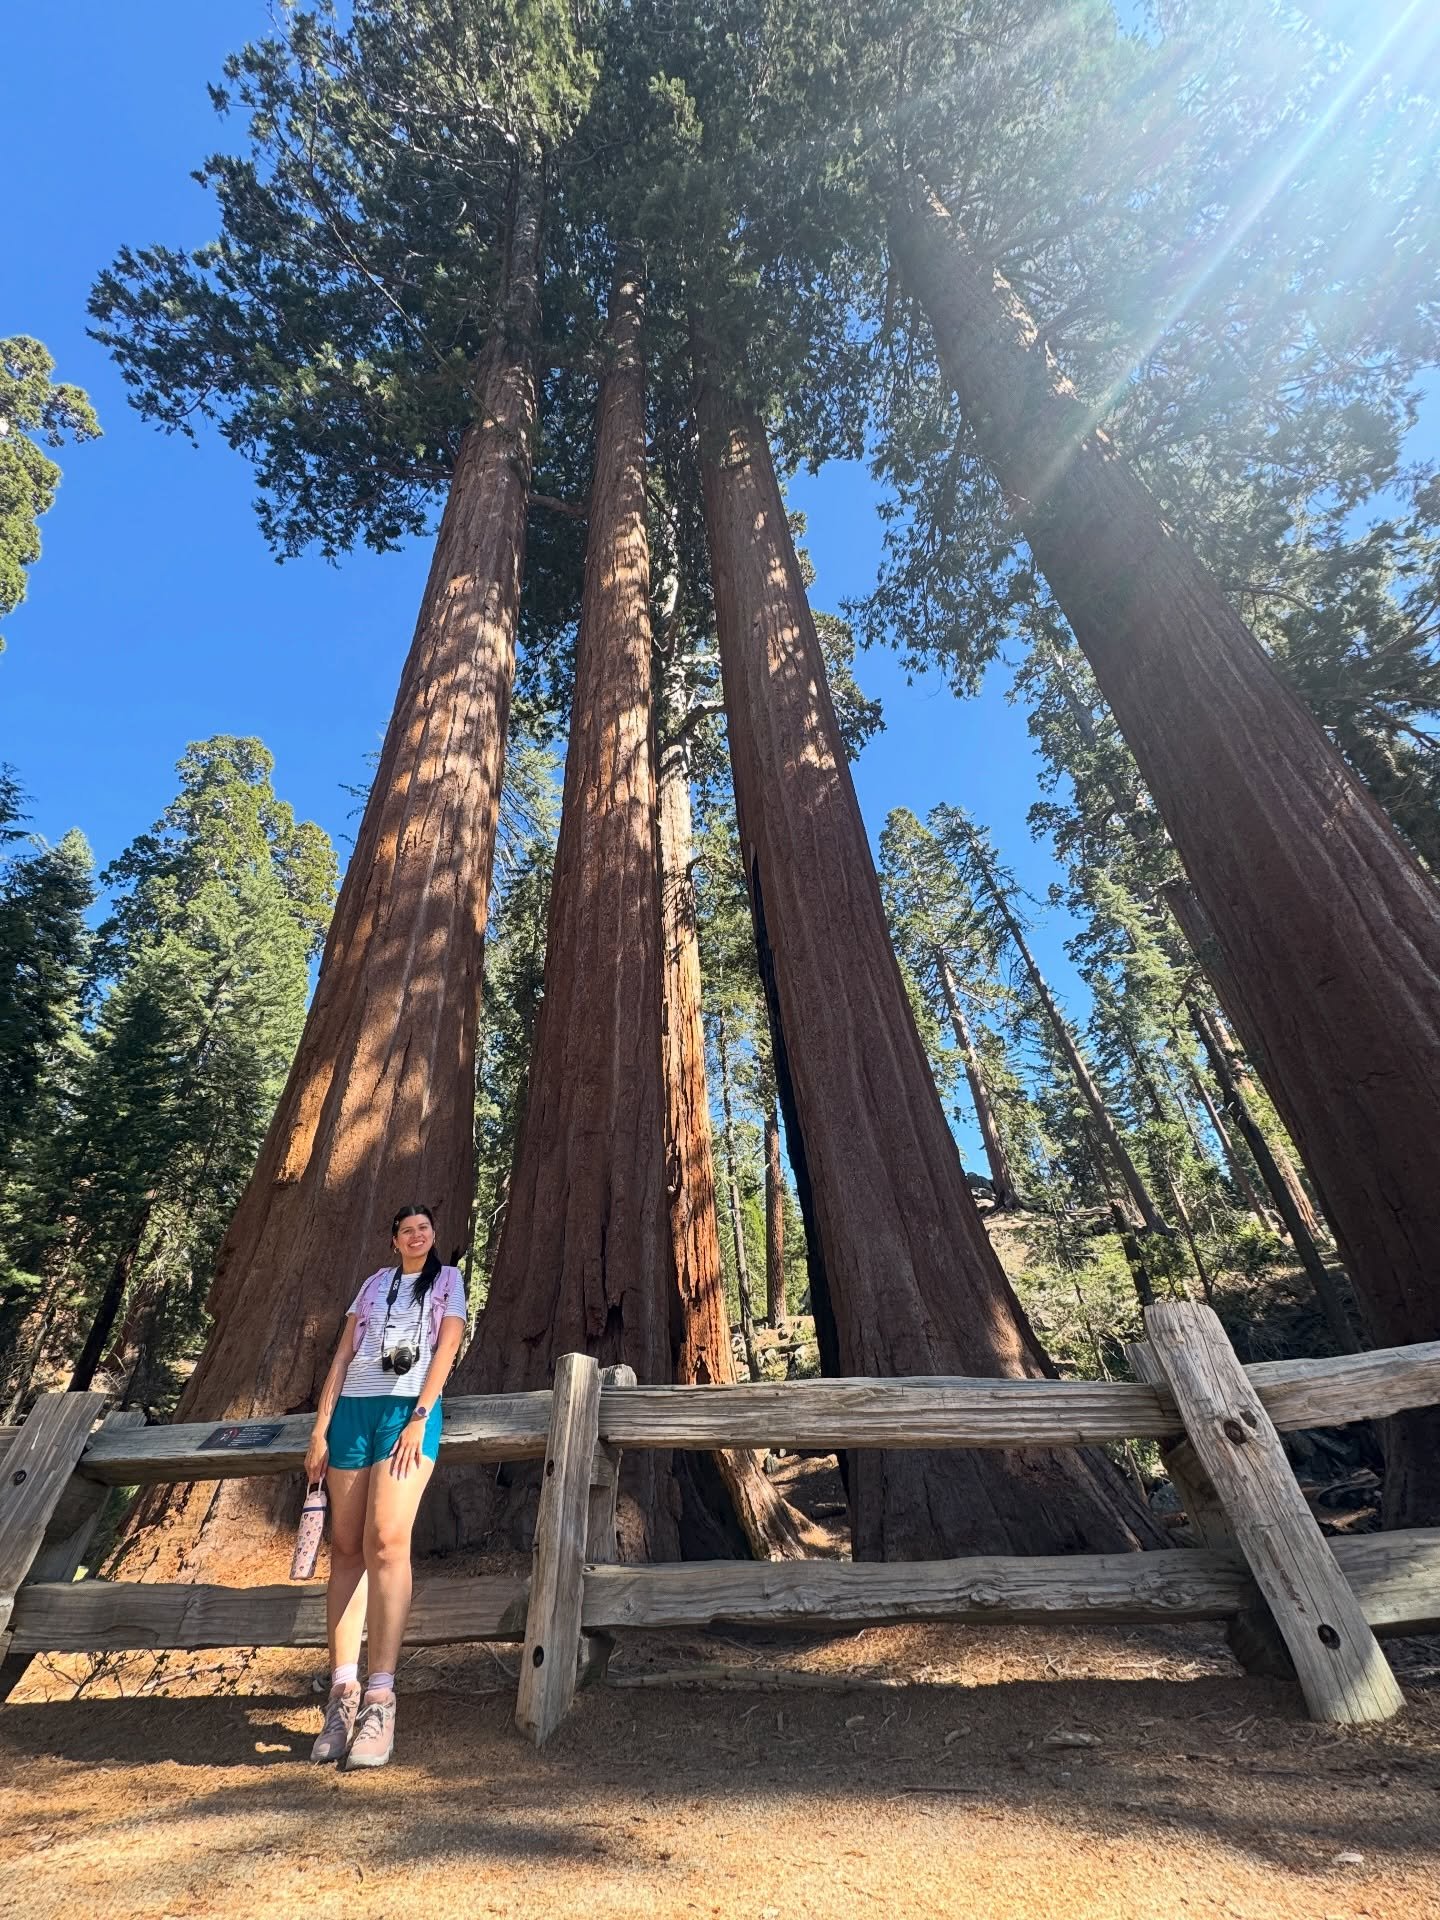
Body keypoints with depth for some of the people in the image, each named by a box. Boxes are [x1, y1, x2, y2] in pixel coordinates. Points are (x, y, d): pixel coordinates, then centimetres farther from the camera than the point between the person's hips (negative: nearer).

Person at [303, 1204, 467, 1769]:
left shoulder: (448, 1279, 9)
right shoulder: (375, 1282, 17)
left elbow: (446, 1349, 0)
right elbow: (343, 1354, 13)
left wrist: (419, 1418, -10)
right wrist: (320, 1428, 5)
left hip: (410, 1410, -3)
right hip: (353, 1409, 4)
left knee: (387, 1540, -17)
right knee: (346, 1548, 2)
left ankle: (379, 1698, -12)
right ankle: (342, 1692, 10)